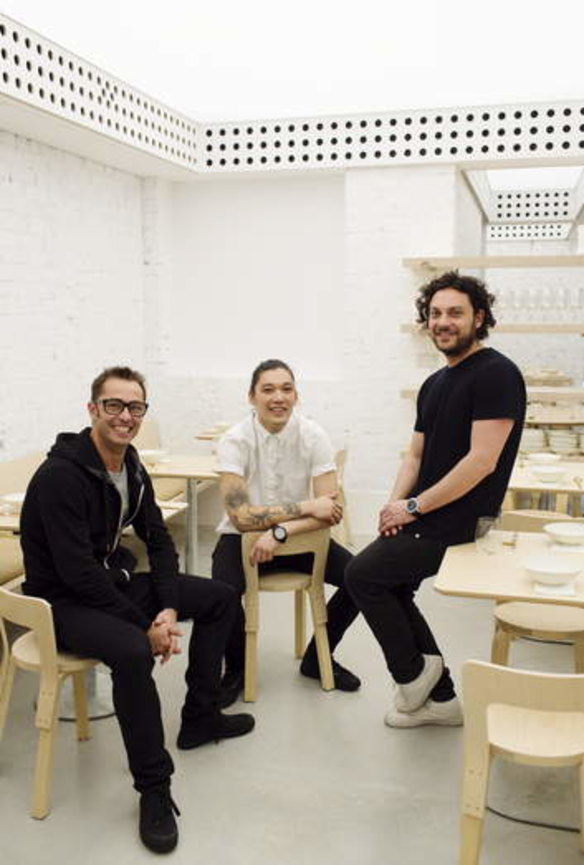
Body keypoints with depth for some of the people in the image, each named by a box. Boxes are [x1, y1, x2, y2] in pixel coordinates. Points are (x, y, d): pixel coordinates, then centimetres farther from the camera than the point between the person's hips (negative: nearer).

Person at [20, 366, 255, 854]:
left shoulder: (132, 468, 2)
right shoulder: (61, 475, -24)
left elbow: (159, 540, 7)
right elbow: (77, 572, -28)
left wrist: (169, 608, -9)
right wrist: (146, 627, -23)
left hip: (111, 580, 9)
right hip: (63, 601, -9)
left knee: (221, 599, 8)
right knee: (132, 651, -37)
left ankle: (200, 718, 21)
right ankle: (154, 787, -17)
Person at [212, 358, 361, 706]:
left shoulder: (315, 437, -11)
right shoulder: (236, 440, -17)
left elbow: (331, 511, -16)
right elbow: (242, 517, -25)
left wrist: (281, 532, -31)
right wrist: (306, 507, -27)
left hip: (299, 536, 3)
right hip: (243, 537, -2)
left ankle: (317, 658, 10)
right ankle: (236, 668, 3)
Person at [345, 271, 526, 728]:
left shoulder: (496, 374, -15)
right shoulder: (434, 384, 14)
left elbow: (481, 461, -22)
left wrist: (414, 507, -18)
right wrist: (395, 503, -6)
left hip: (459, 520, -9)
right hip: (428, 516, 9)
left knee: (362, 574, -8)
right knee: (391, 590, 11)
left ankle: (413, 673, 12)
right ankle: (440, 698, 24)